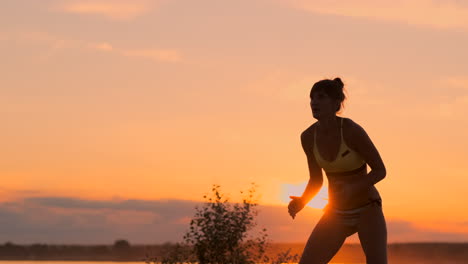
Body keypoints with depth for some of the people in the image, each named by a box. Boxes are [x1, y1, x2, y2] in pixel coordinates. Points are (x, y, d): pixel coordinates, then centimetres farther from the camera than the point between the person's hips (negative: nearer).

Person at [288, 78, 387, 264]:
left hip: (367, 210, -5)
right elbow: (316, 180, 4)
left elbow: (380, 170, -15)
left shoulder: (352, 130, -25)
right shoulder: (308, 137, -8)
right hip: (337, 214, 5)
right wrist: (301, 202, -16)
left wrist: (351, 190, -31)